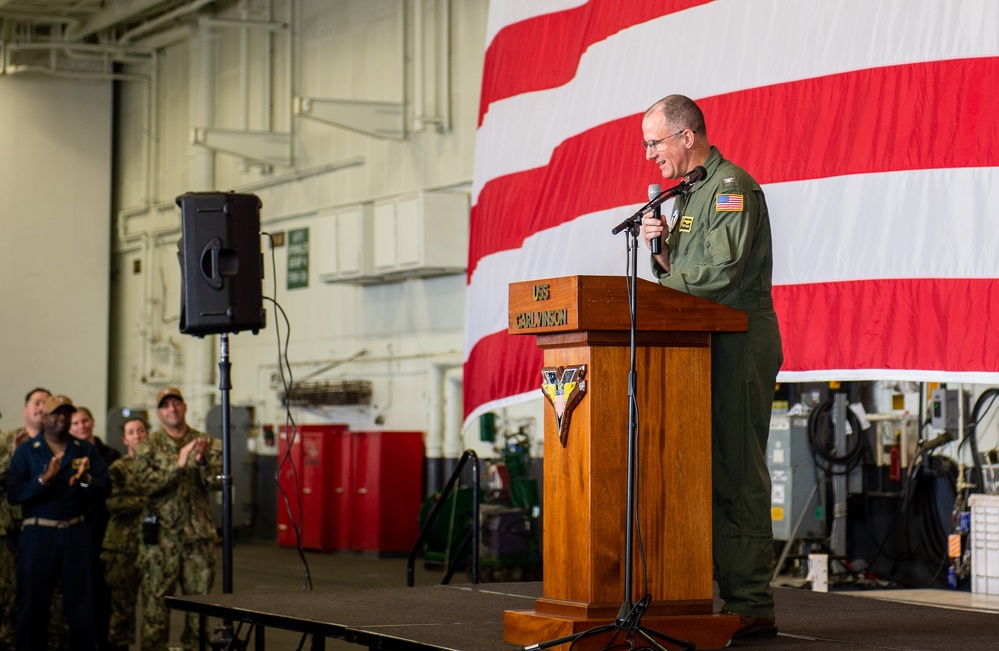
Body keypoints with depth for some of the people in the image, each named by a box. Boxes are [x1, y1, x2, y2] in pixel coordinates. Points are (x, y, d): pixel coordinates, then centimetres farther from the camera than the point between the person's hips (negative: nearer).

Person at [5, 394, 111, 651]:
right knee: (33, 603, 2)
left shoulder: (86, 450, 9)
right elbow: (13, 494, -10)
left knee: (82, 603, 3)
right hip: (38, 534, -2)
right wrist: (44, 479, -24)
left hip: (76, 533, 2)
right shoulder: (26, 451, 1)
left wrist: (86, 480, -20)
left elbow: (105, 488, 0)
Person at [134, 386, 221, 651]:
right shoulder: (148, 447, 5)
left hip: (199, 534, 2)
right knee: (156, 599, -3)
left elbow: (218, 482, -1)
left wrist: (202, 462, -18)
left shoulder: (207, 444, 10)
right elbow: (147, 484, -9)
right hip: (161, 536, -2)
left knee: (199, 597, 5)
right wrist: (179, 464, -18)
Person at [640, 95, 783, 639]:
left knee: (737, 471, -11)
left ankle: (752, 606, -9)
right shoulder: (687, 192, 21)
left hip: (740, 344, -10)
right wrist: (659, 249, 4)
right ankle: (719, 594, 12)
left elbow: (723, 270, -21)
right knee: (709, 469, 8)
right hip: (703, 345, 10)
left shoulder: (733, 187, -9)